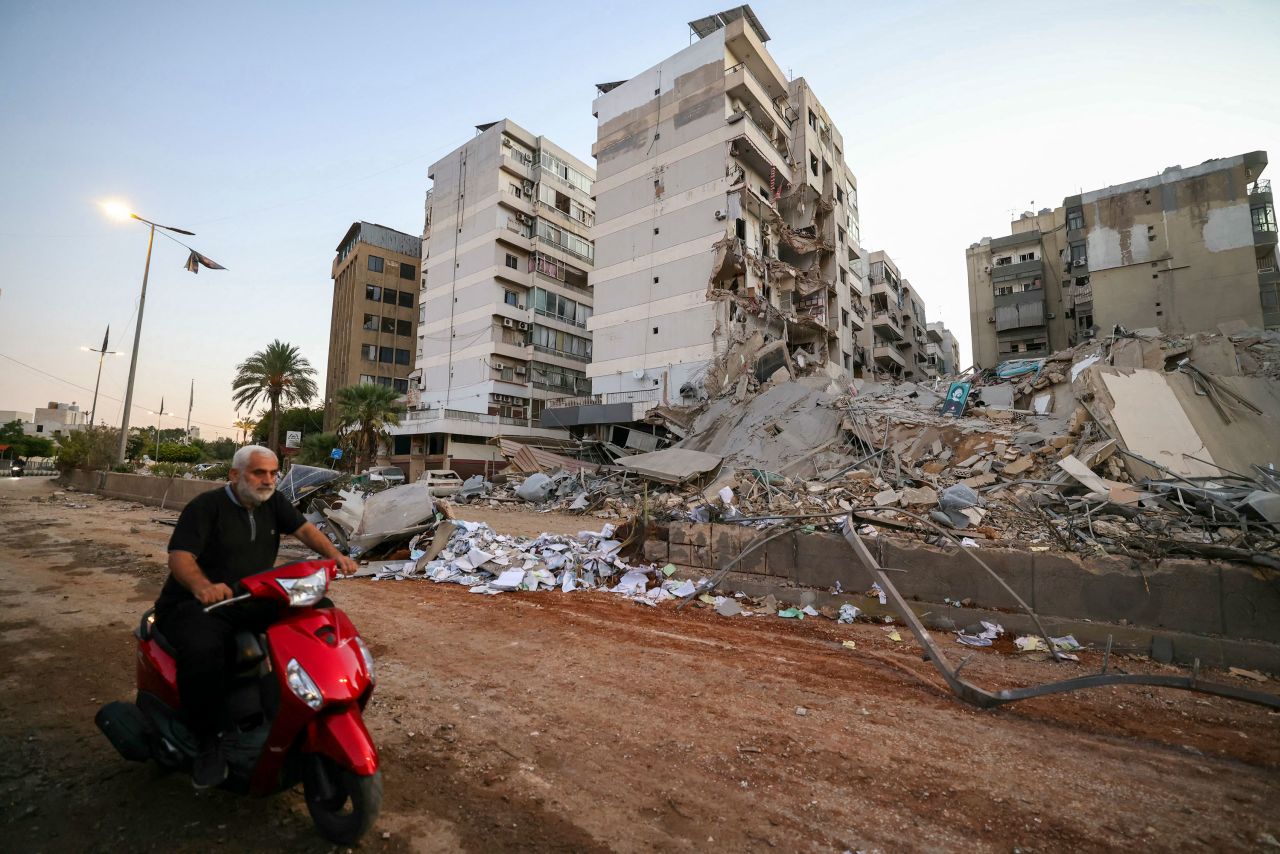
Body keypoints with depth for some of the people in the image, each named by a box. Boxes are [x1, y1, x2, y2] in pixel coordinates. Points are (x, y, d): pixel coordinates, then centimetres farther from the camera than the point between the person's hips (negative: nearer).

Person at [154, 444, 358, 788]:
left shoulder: (273, 502, 5)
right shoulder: (206, 505, -11)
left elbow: (303, 528, -2)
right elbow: (179, 556, -20)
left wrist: (334, 554, -21)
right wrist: (203, 586, -41)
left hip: (252, 601, 6)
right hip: (196, 603, -5)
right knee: (204, 653, -34)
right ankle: (209, 741, -12)